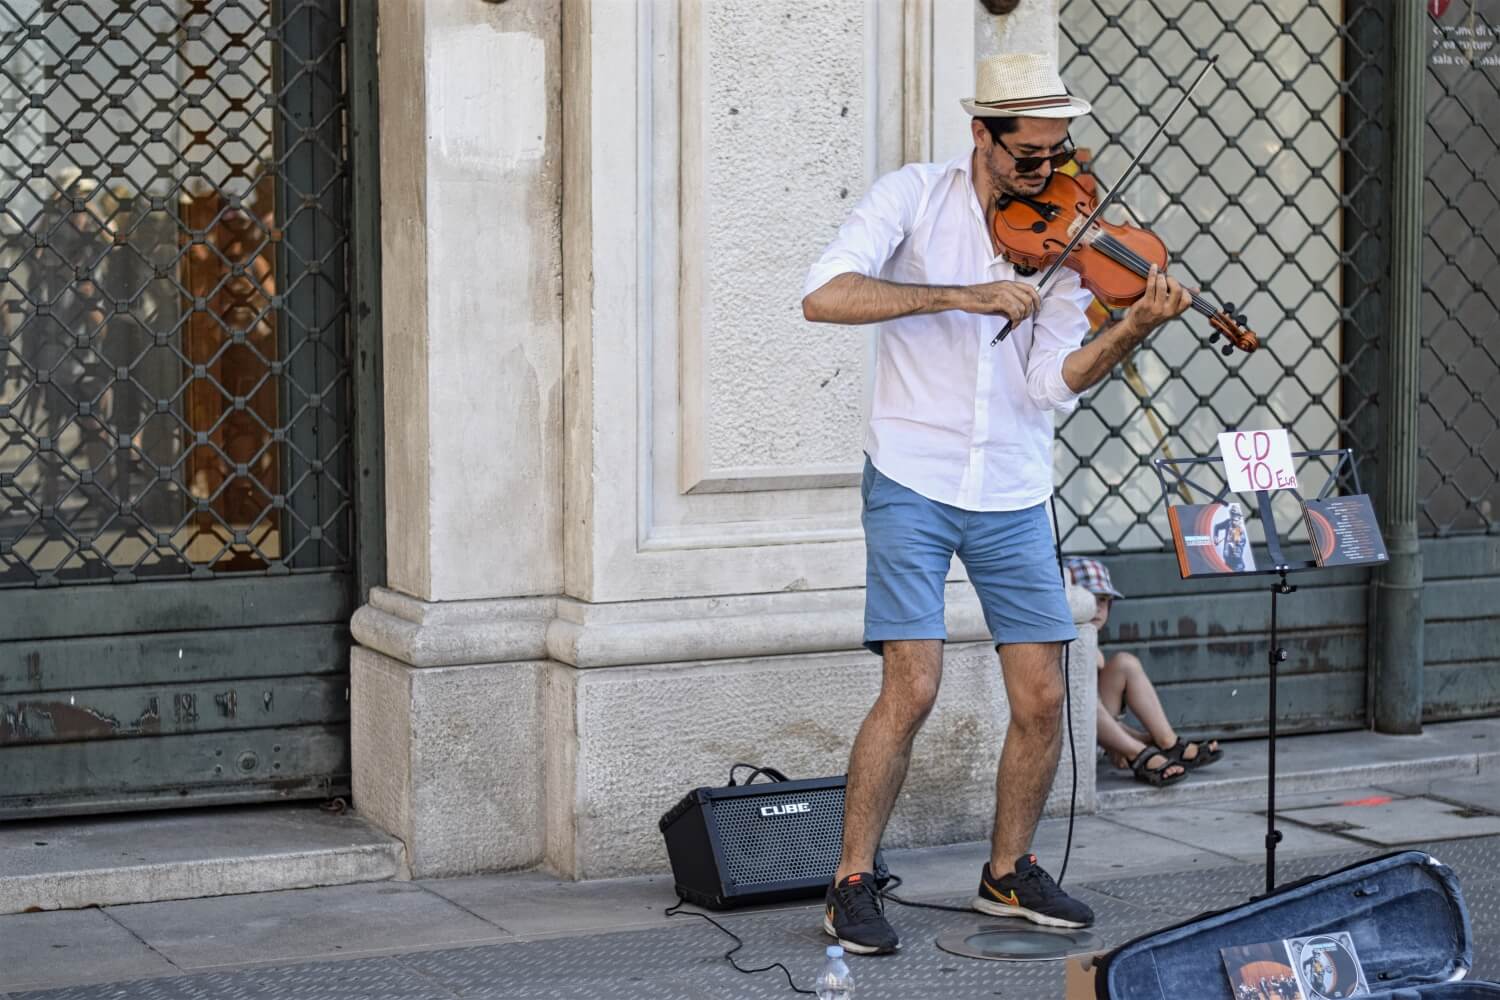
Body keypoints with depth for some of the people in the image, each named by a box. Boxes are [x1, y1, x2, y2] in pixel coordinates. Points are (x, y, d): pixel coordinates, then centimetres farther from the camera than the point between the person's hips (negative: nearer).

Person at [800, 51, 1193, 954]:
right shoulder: (917, 196, -5)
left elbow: (1054, 384, -5)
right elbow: (825, 296, -19)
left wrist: (1134, 329, -22)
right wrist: (960, 295, -25)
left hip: (1012, 497, 4)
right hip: (914, 483, -4)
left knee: (1042, 700, 2)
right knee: (914, 687, -12)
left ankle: (1010, 873, 24)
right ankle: (853, 885, 3)